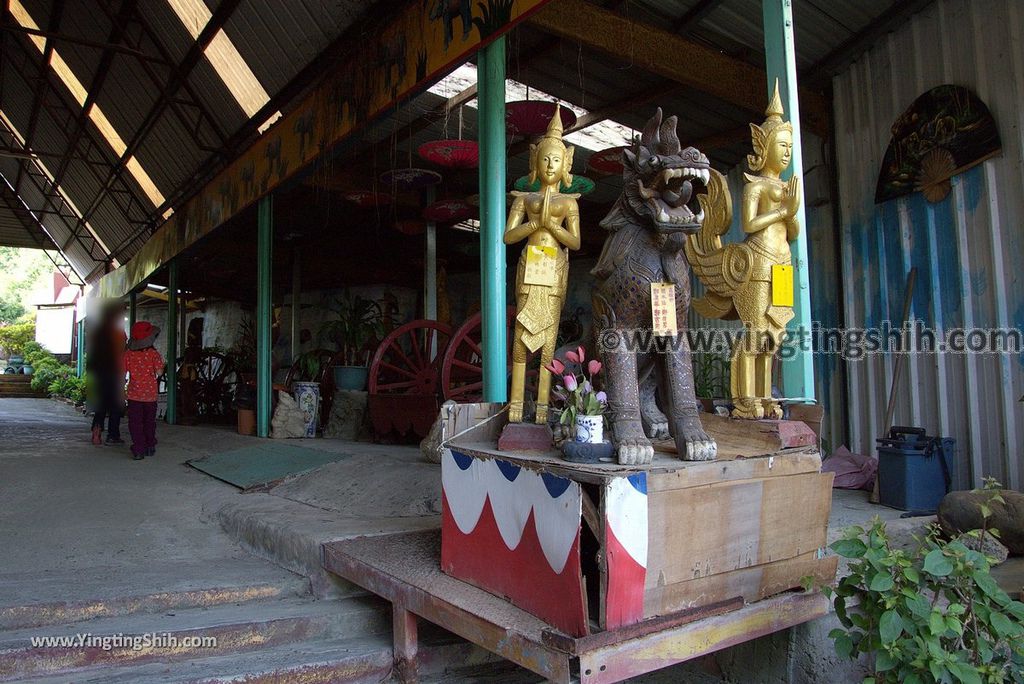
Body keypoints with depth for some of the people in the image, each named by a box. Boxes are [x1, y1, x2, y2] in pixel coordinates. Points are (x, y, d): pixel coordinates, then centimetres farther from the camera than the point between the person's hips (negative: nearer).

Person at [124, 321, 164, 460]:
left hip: (134, 393, 0)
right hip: (150, 393, 0)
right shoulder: (154, 354, -9)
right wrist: (161, 363, 6)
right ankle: (150, 447, 25)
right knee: (150, 422, 15)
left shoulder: (129, 354, -3)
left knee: (135, 423, 4)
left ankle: (138, 450, 0)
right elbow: (159, 372, -10)